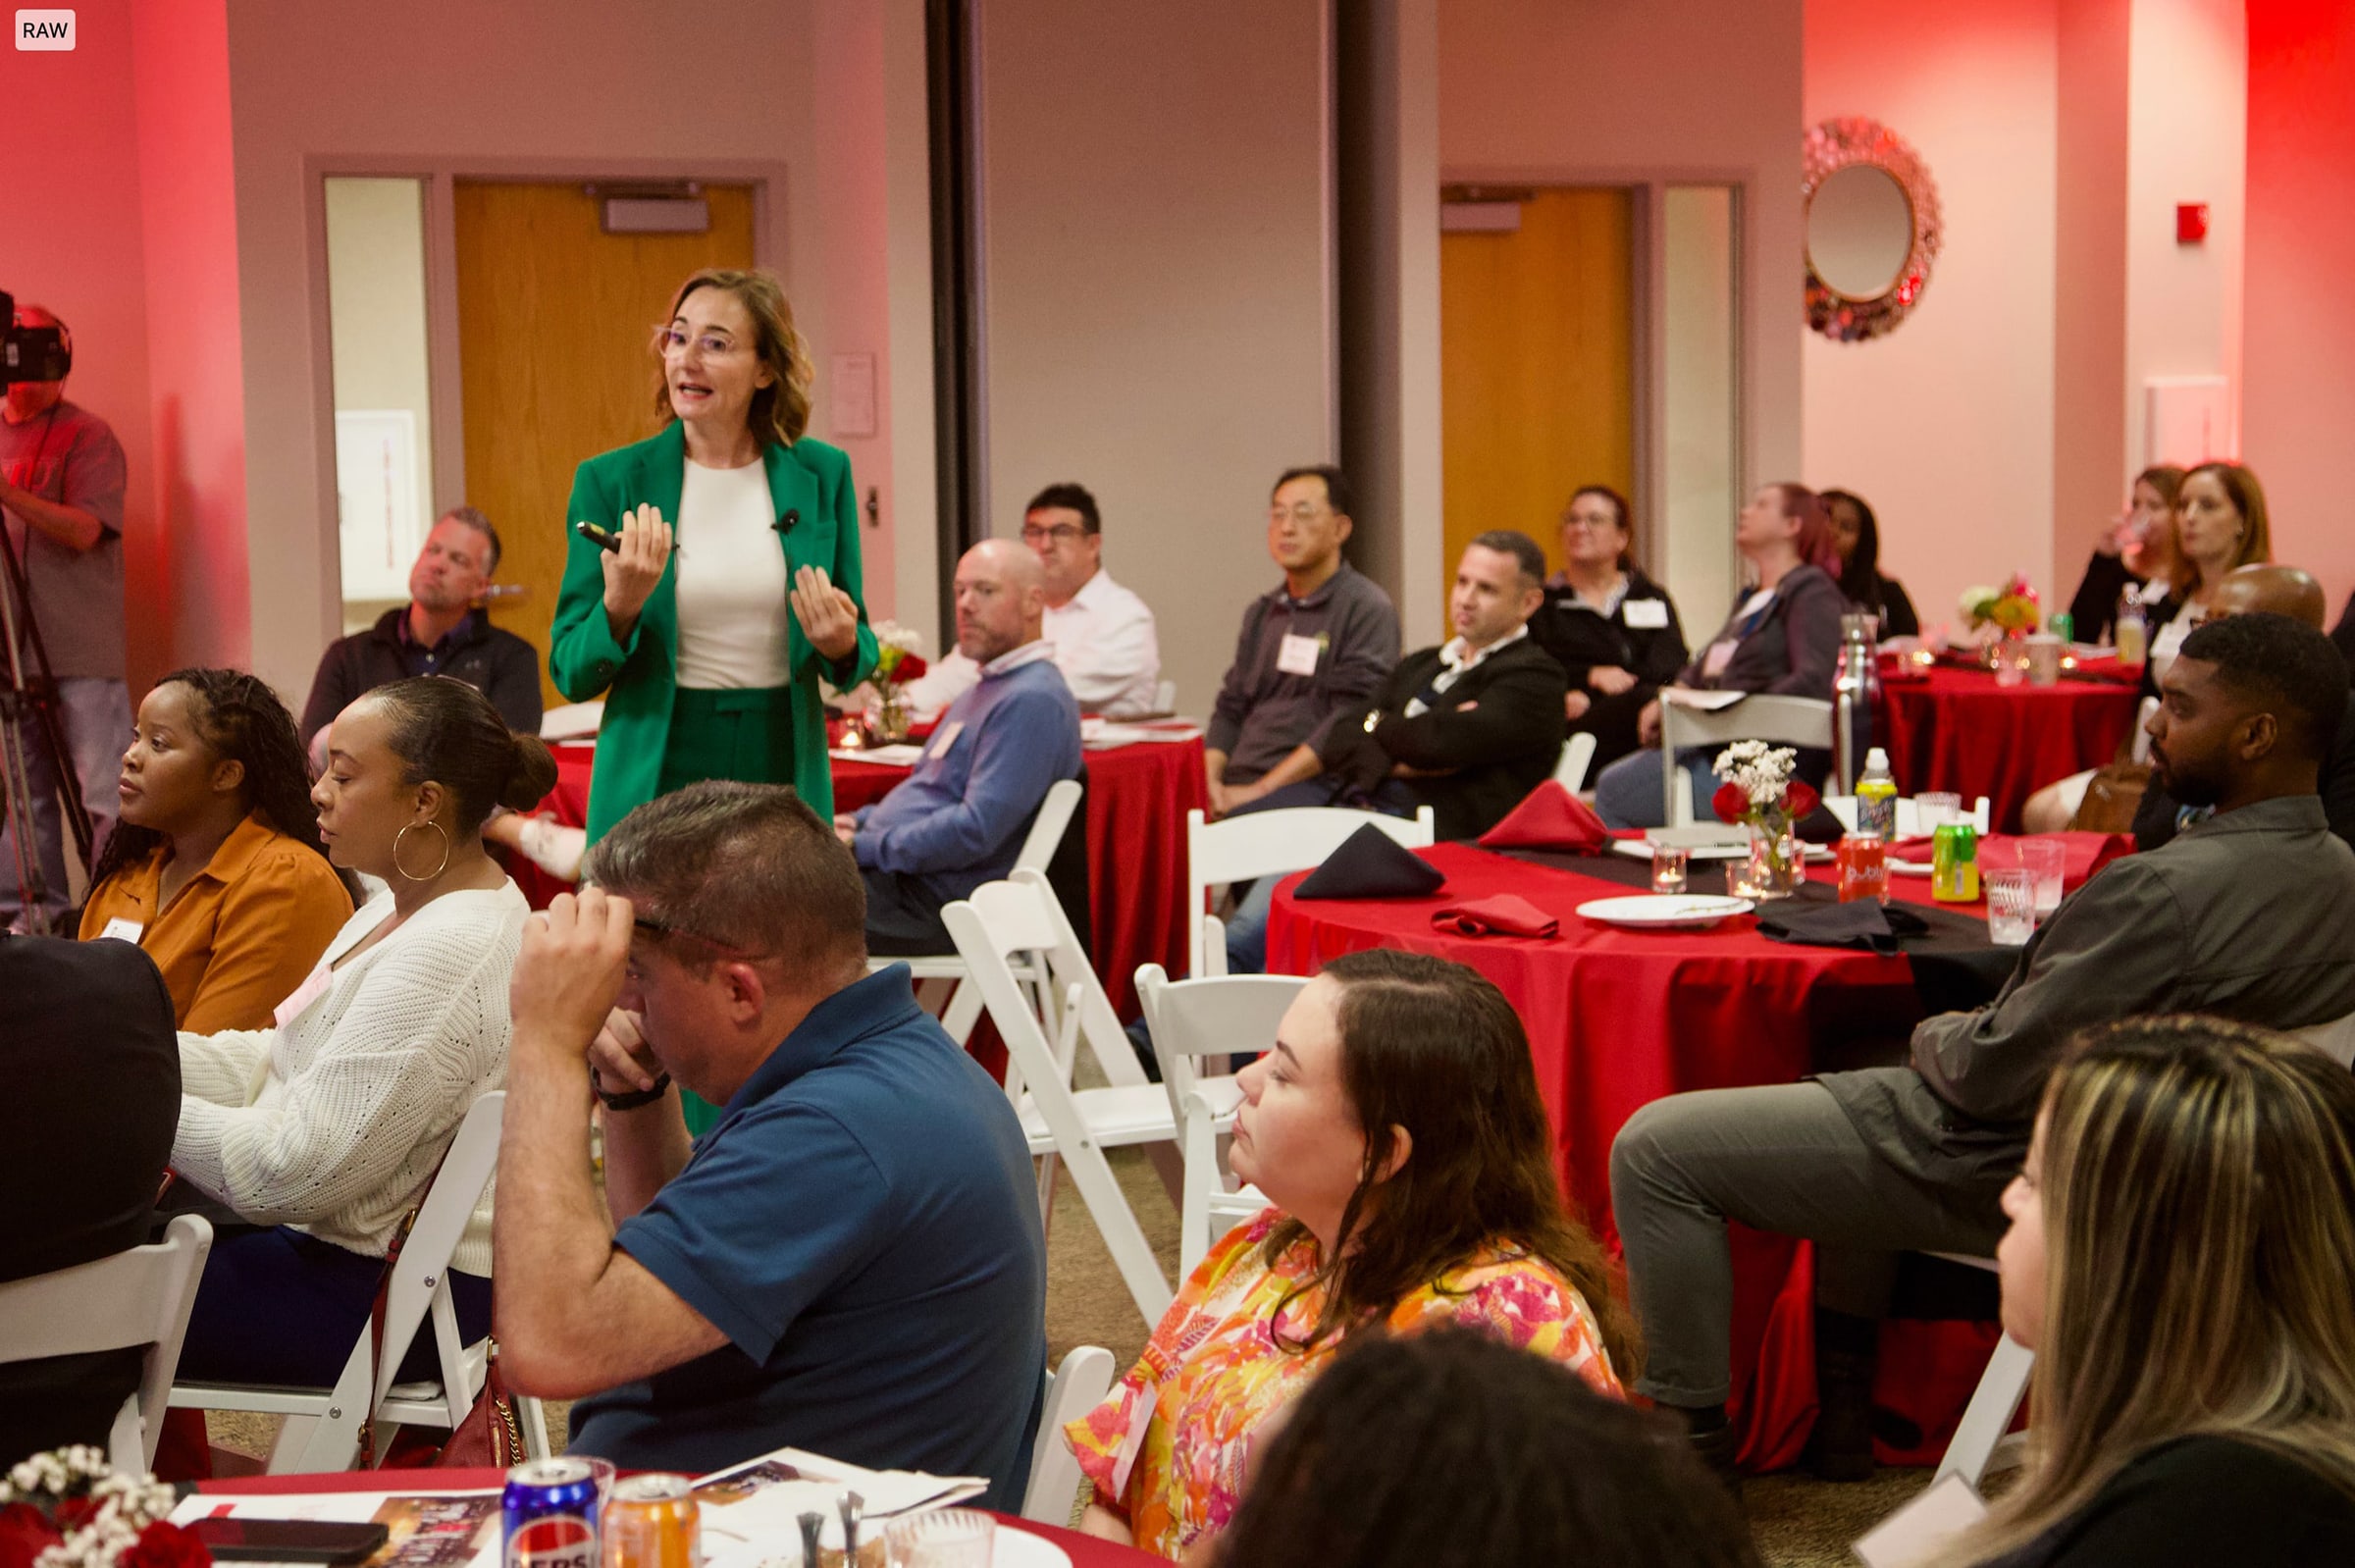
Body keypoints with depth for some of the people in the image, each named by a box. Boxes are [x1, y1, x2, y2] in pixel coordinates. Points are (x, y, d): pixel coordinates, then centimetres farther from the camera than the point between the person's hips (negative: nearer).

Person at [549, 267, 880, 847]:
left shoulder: (823, 473, 3)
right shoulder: (610, 480, -1)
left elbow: (858, 656, 11)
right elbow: (572, 676, 0)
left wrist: (841, 647, -12)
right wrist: (620, 606, -19)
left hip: (783, 771, 1)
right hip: (654, 779, -1)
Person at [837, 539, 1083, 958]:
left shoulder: (1033, 700, -15)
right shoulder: (987, 690, 20)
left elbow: (977, 830, -23)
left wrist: (864, 847, -16)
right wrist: (858, 822, 11)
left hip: (931, 903, -10)